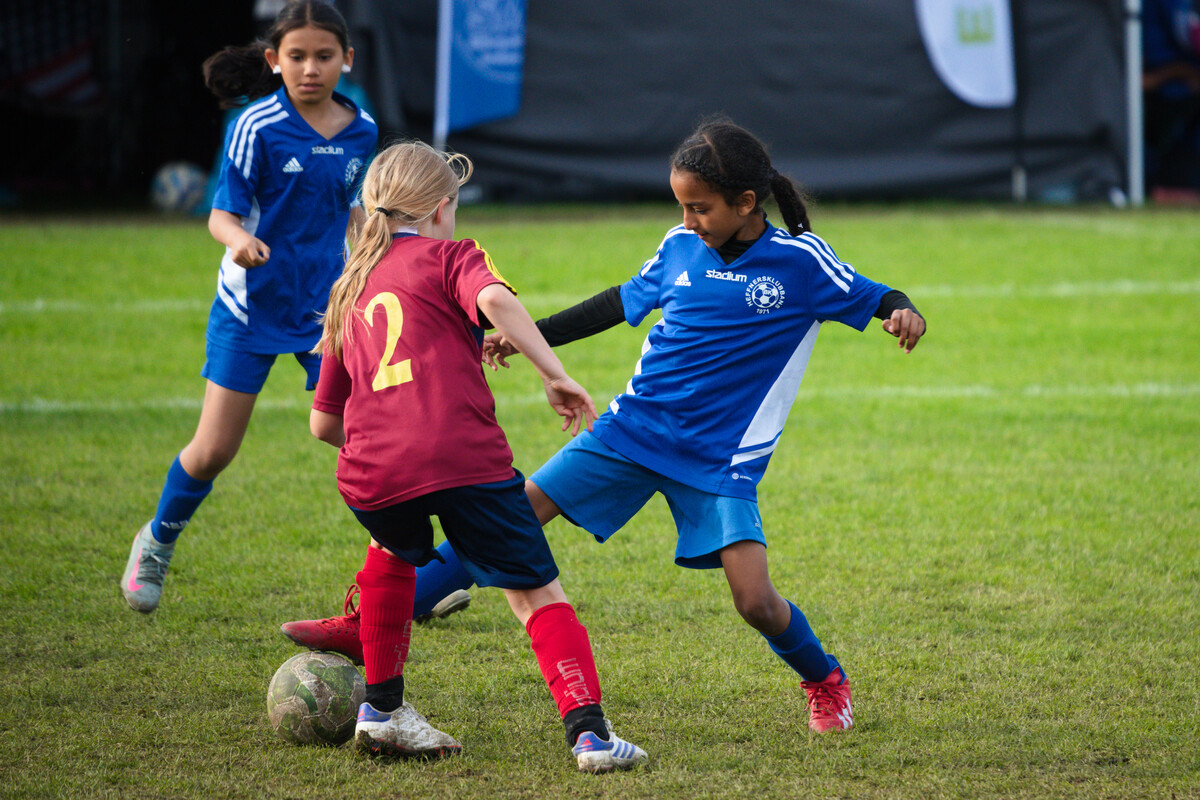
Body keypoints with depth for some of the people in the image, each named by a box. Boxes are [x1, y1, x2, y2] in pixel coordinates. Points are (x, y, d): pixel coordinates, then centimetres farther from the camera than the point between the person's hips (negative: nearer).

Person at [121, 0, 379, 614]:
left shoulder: (361, 130, 1)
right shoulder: (258, 126, -13)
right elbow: (221, 214, -15)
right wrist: (239, 238, -37)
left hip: (325, 304, 3)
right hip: (253, 304, -3)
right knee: (214, 449, 1)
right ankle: (157, 541, 28)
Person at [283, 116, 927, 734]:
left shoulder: (800, 261, -8)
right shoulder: (680, 247, 4)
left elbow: (869, 298, 1)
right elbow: (624, 302, 18)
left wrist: (900, 310, -23)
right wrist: (529, 337, 21)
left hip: (720, 458, -4)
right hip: (633, 429, 4)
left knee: (756, 602, -17)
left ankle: (824, 680, 17)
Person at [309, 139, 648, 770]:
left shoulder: (349, 291, 29)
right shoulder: (450, 256, 14)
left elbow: (323, 422, 31)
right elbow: (494, 300, -12)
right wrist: (555, 376, -11)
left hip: (371, 474, 4)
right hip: (464, 454, -4)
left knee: (395, 548, 35)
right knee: (535, 591, 5)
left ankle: (382, 709, 32)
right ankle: (589, 730, -10)